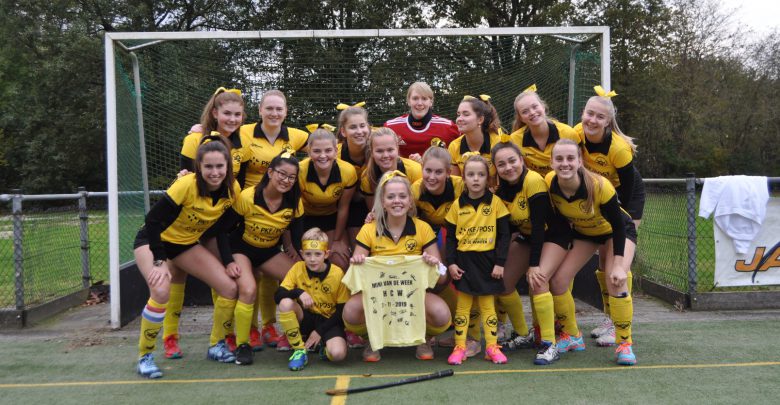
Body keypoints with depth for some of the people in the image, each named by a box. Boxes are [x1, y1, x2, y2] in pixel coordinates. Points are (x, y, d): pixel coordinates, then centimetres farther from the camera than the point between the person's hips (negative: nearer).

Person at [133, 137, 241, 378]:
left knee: (230, 288, -6)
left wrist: (227, 261, -7)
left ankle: (216, 345, 16)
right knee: (161, 291, -31)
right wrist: (159, 262, -29)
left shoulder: (232, 189, -13)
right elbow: (153, 221, -25)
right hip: (153, 241, -5)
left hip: (187, 244, 6)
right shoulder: (186, 185, -30)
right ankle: (144, 356, -9)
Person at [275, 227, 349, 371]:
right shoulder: (298, 268, -8)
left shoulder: (337, 274, -13)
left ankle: (324, 344, 8)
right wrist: (298, 292, -33)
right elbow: (278, 295, -14)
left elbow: (342, 310, -9)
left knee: (338, 354, -31)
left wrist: (319, 331, -13)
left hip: (328, 321, -2)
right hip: (306, 318, 2)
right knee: (285, 303, -30)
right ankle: (300, 350, -12)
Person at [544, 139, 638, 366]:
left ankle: (625, 343, -4)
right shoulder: (549, 183, -26)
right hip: (583, 232, 4)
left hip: (617, 230, -4)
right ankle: (572, 337, 14)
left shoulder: (599, 186, -36)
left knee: (616, 282, -24)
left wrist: (618, 265, -28)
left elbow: (618, 225, -25)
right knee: (557, 280, -7)